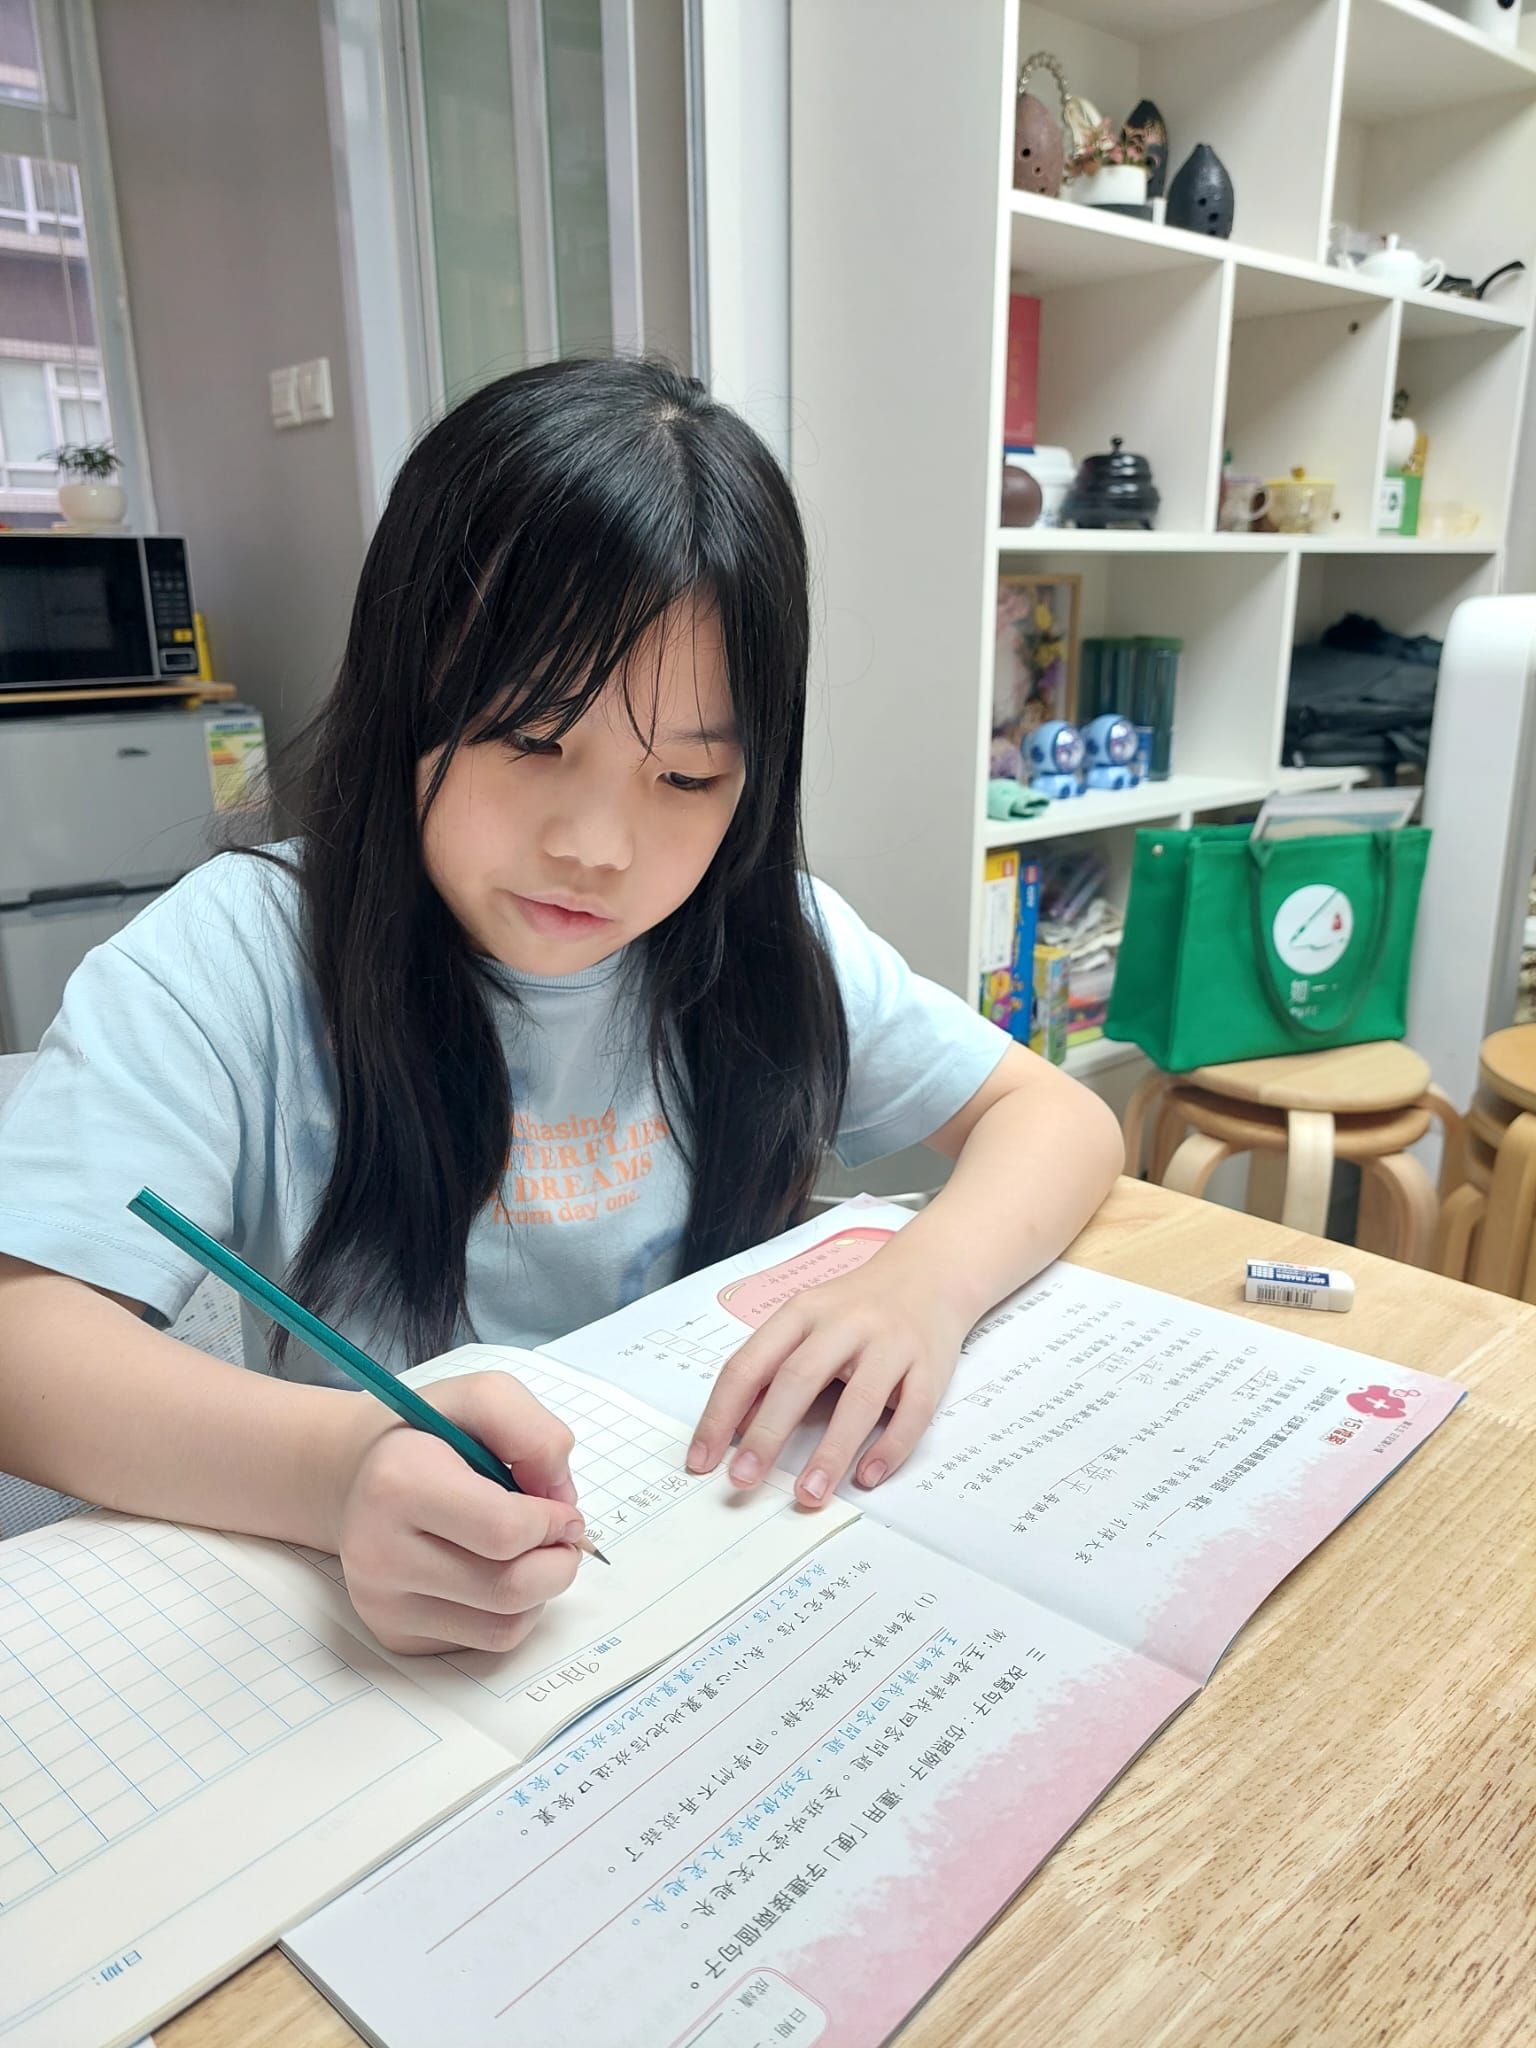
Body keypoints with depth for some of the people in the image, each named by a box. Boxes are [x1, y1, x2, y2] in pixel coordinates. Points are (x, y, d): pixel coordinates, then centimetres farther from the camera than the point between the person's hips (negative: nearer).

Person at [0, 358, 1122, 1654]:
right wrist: (333, 1469, -38)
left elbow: (1057, 1117, -1)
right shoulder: (242, 956, -12)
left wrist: (924, 1284, -22)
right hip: (374, 1628, -1)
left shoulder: (768, 941, -3)